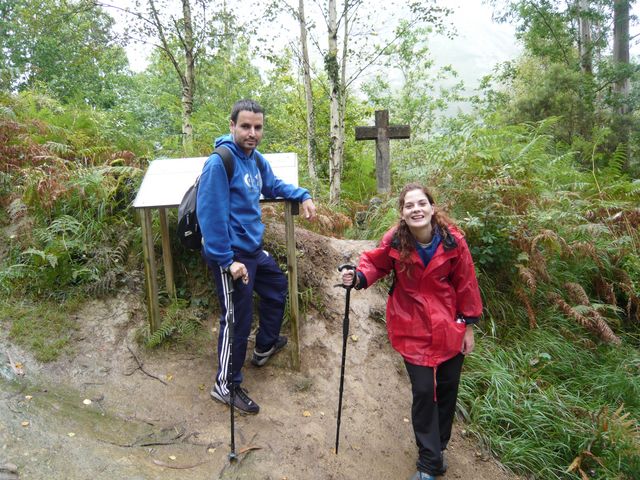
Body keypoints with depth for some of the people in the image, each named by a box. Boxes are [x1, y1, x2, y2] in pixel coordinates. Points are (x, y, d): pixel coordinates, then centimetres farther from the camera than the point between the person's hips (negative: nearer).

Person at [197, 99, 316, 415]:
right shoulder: (219, 163, -21)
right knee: (237, 320, 1)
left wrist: (303, 196, 10)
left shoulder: (256, 159, 5)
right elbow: (211, 215, -24)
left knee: (277, 289, 27)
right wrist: (227, 260, -25)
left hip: (254, 249, 10)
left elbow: (273, 185, 25)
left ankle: (265, 347, 50)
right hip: (231, 254, -10)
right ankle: (225, 386, 21)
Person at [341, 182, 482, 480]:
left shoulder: (452, 240, -16)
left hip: (449, 327, 2)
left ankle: (438, 446, 41)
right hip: (413, 329, -1)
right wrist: (358, 277, -22)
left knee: (447, 388, 14)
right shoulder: (394, 242, -17)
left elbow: (465, 284, -5)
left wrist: (468, 326, 1)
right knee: (423, 392, 1)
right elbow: (375, 264, 1)